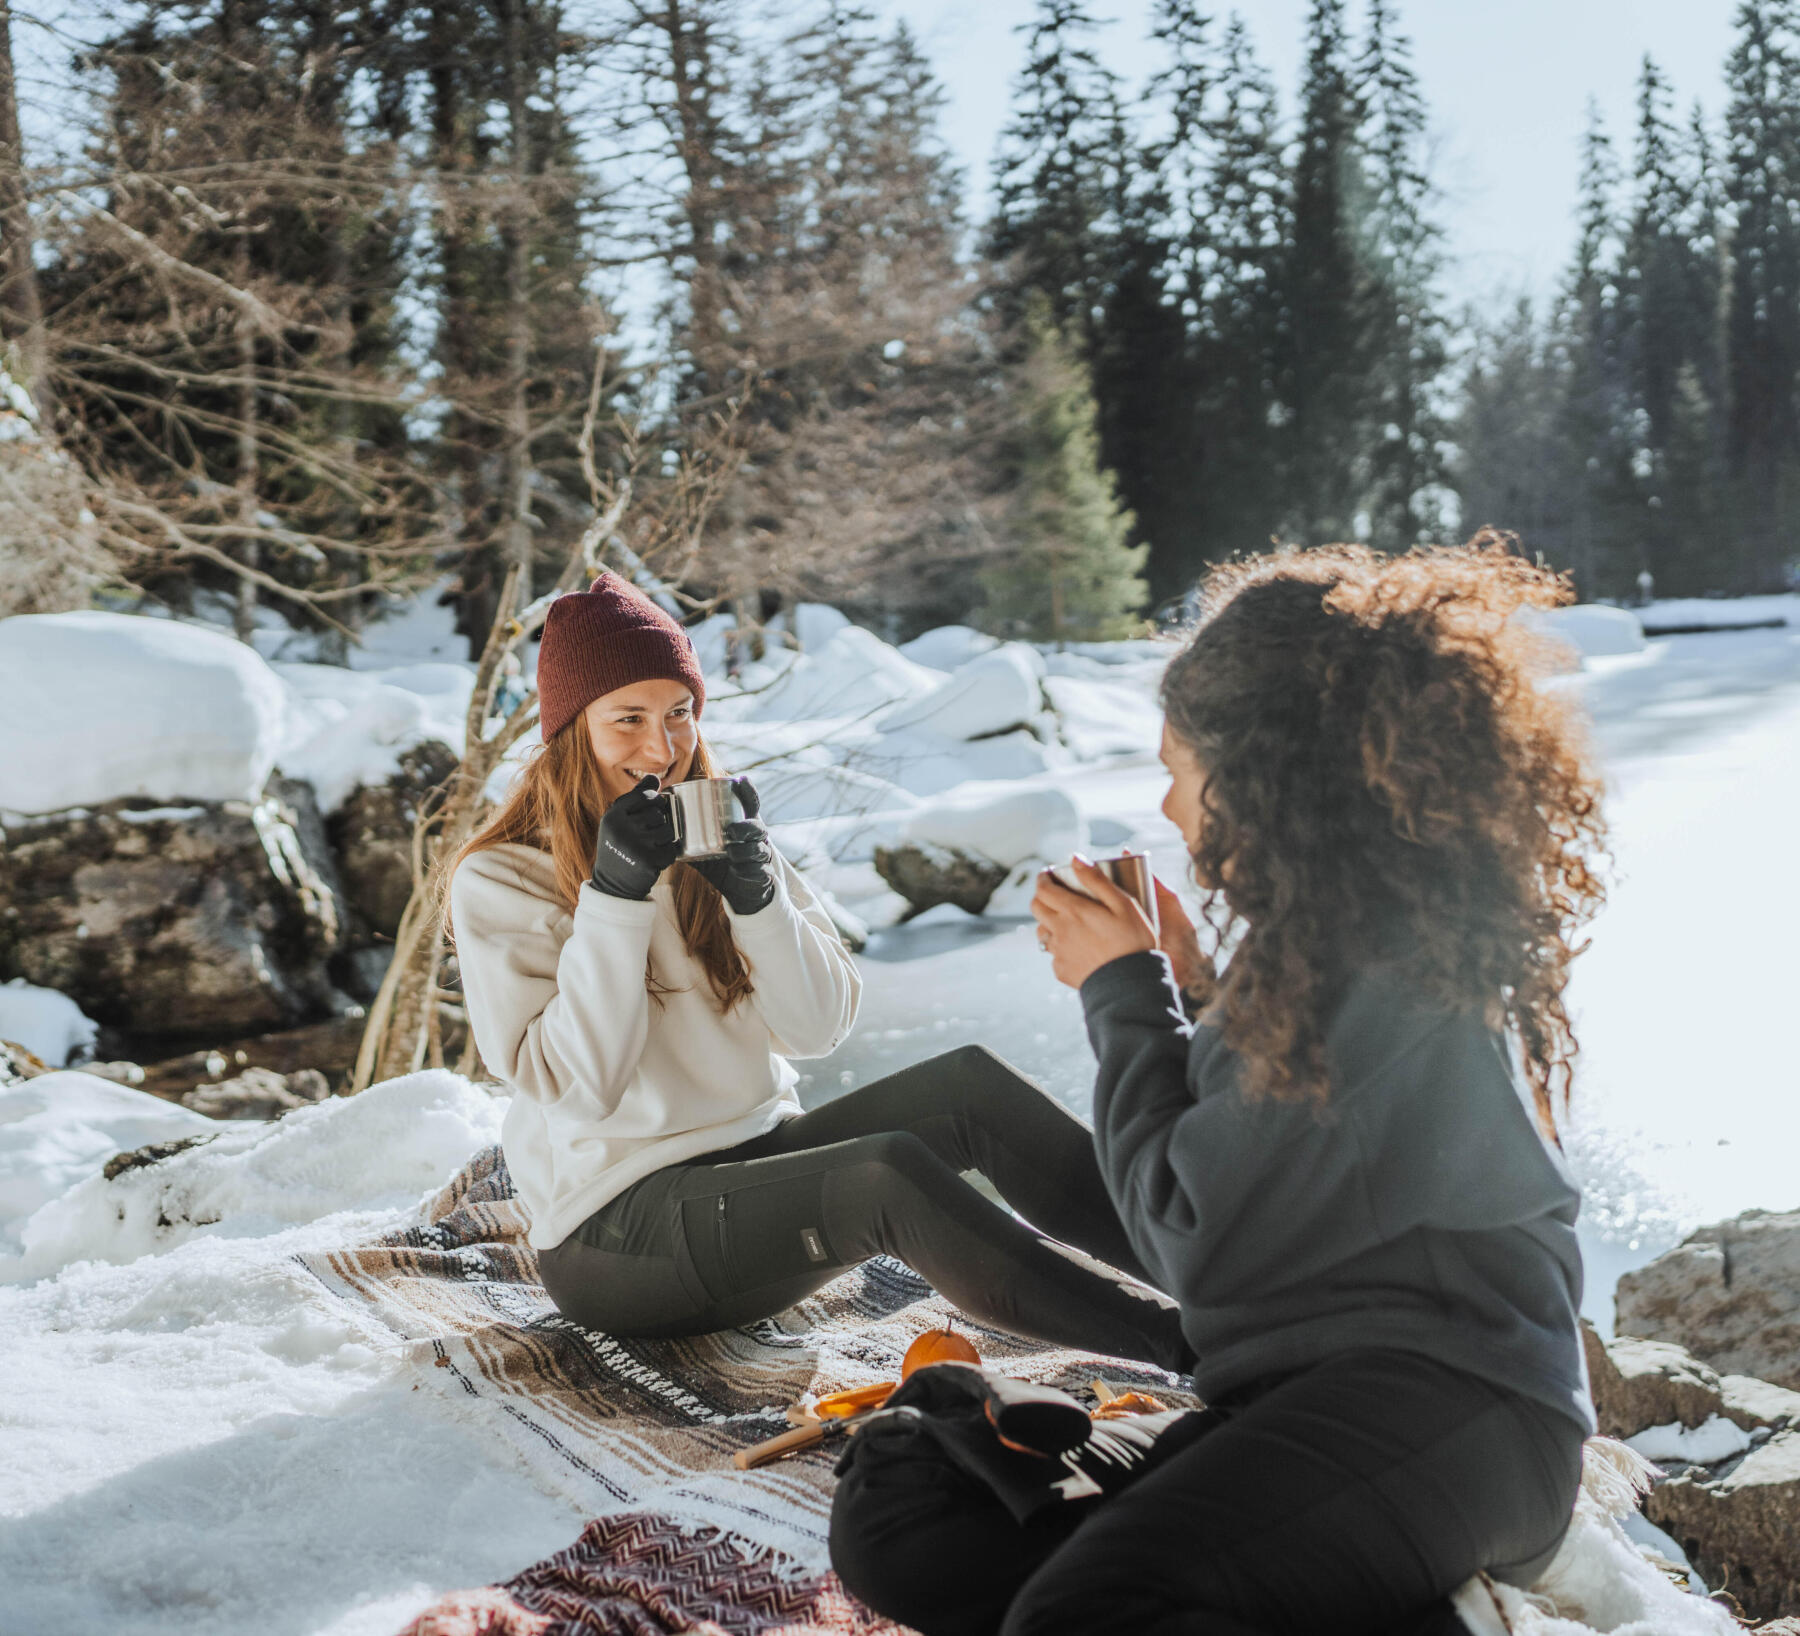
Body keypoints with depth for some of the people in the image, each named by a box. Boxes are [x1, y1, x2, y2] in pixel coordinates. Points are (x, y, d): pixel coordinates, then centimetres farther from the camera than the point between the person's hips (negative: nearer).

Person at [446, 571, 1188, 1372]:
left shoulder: (712, 829, 7)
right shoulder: (498, 884, -7)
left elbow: (819, 1026, 1)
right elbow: (573, 1085, -17)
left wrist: (756, 893, -16)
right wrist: (615, 895, -22)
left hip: (761, 1153, 6)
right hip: (616, 1230, -6)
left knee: (969, 1085, -17)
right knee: (889, 1175, -30)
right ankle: (1181, 1339, -28)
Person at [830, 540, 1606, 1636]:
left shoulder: (1399, 976, -15)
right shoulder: (1337, 935, 15)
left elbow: (1195, 1244, -12)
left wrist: (1125, 994, 0)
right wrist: (1184, 990, 12)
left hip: (1440, 1409, -11)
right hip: (1291, 1397, 11)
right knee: (894, 1514, -3)